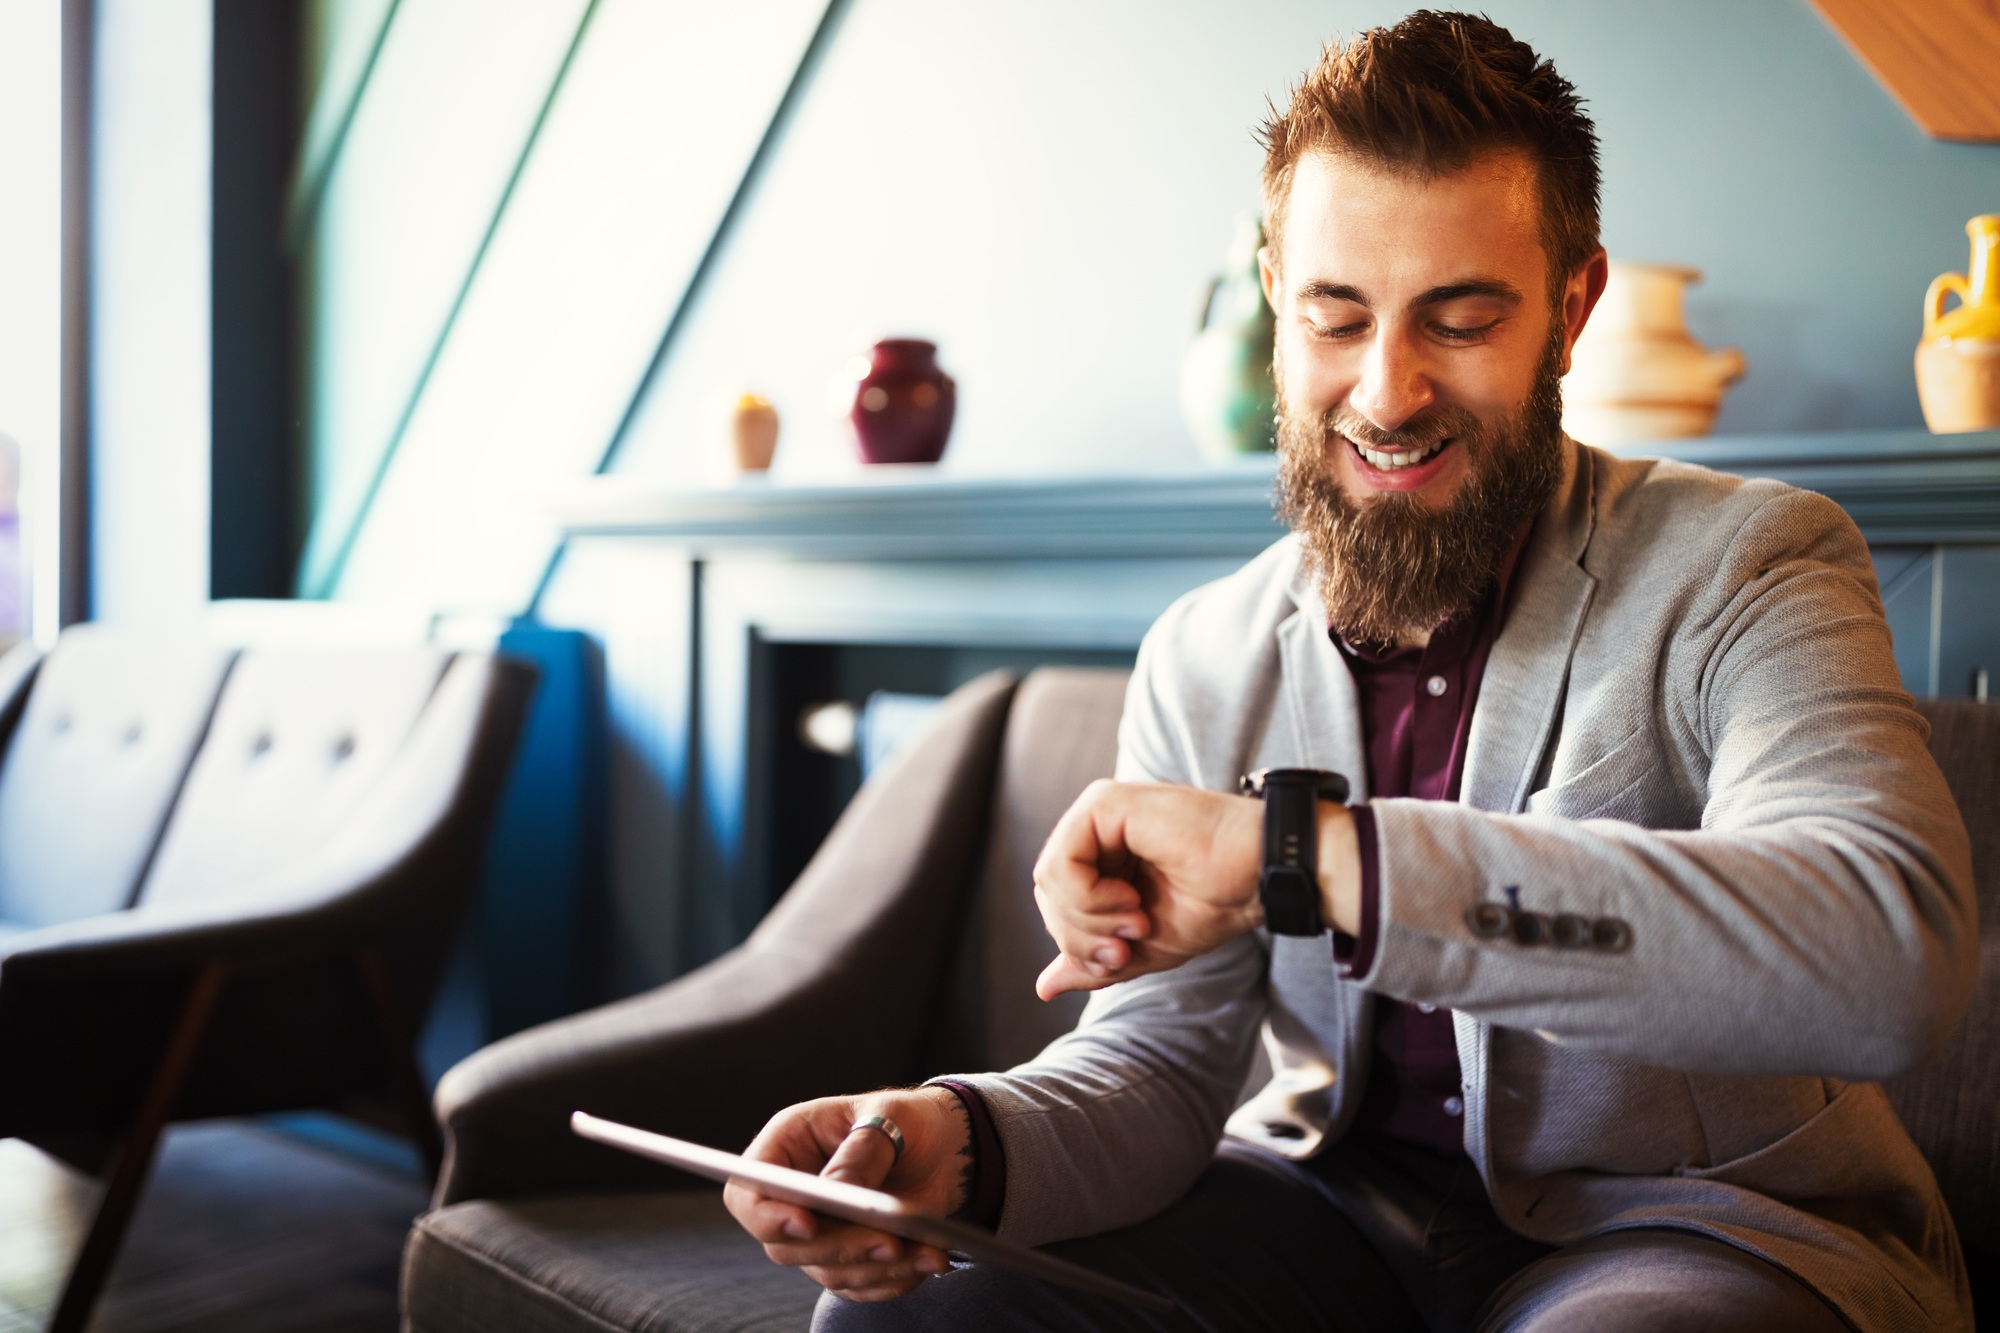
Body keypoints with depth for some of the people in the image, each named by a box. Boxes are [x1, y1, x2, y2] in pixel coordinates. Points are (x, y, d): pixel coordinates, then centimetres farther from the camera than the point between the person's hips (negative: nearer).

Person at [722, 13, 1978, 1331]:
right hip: (1337, 1208, 3)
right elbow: (1163, 1059, -1)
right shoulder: (1202, 663, 0)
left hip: (1700, 1219, -2)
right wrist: (959, 1141, -25)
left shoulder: (1746, 573, -13)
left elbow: (1894, 952, -32)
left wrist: (1310, 851, -39)